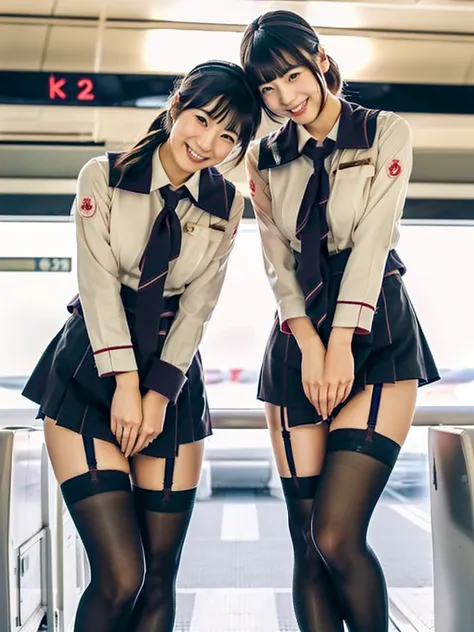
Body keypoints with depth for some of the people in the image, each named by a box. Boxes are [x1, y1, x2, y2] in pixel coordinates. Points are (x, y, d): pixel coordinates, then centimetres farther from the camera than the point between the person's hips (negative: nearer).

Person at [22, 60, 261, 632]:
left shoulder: (226, 204, 4)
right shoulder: (104, 177, -4)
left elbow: (198, 304, 0)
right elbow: (98, 283, -10)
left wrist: (159, 392, -8)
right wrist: (124, 383, -15)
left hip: (175, 380, 3)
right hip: (91, 373, -3)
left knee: (160, 579, 4)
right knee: (119, 577, -11)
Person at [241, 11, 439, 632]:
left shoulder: (385, 133, 4)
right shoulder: (266, 159, 13)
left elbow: (373, 241, -7)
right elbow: (276, 260, 4)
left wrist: (342, 343, -16)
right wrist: (309, 344, -11)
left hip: (377, 339, -3)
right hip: (297, 340, 4)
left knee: (336, 535, -15)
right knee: (308, 543, 1)